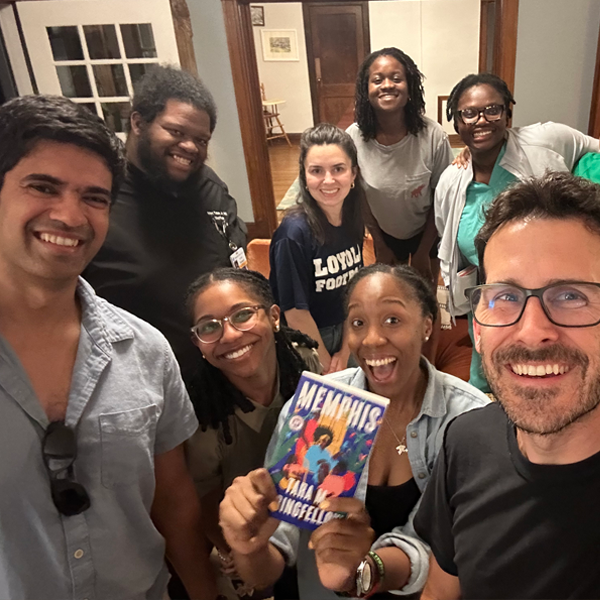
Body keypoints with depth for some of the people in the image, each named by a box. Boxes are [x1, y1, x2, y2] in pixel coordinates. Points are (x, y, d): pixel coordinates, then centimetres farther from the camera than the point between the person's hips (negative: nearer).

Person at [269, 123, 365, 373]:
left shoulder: (353, 220, -9)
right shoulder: (294, 232, -27)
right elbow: (296, 312, -21)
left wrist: (345, 352, -5)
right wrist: (328, 366, -11)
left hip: (347, 333, 5)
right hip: (308, 341, -5)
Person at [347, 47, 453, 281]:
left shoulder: (434, 136, -26)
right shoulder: (353, 138, -22)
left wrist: (424, 251, -7)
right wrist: (380, 246, -1)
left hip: (427, 233, -1)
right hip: (385, 235, 1)